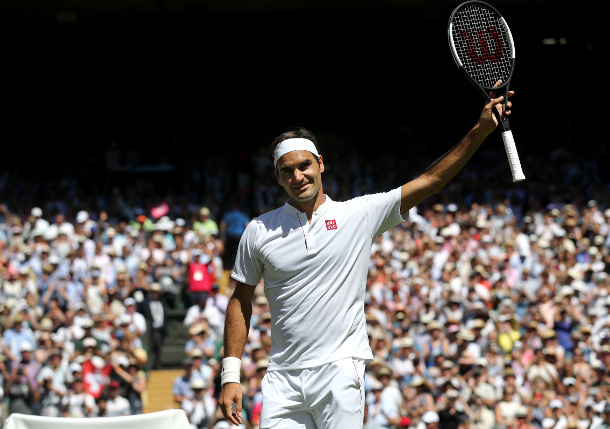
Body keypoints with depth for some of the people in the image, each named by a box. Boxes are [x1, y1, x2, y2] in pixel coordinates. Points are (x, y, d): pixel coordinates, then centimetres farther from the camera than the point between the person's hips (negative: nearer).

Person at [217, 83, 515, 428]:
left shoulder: (360, 214, 3)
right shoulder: (259, 231, 6)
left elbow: (430, 181, 0)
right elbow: (241, 302, 11)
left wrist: (481, 130, -10)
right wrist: (231, 376, 5)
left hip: (340, 373, -1)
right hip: (283, 380, 1)